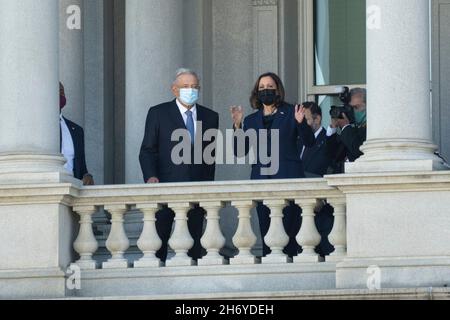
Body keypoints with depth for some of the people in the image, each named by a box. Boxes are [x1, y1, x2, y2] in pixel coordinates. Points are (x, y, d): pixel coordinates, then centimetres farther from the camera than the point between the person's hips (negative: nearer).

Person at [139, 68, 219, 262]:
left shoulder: (210, 117, 13)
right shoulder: (158, 113, 4)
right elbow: (147, 150, 1)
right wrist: (151, 176, -15)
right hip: (165, 187, -3)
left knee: (194, 243, 1)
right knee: (158, 240, -5)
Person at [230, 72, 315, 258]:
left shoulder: (290, 113, 7)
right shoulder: (251, 120, 16)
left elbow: (309, 143, 0)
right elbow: (239, 152, 8)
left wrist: (301, 123, -16)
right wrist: (237, 127, -3)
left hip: (288, 179, -3)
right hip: (261, 179, 3)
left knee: (289, 227, -8)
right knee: (266, 230, -2)